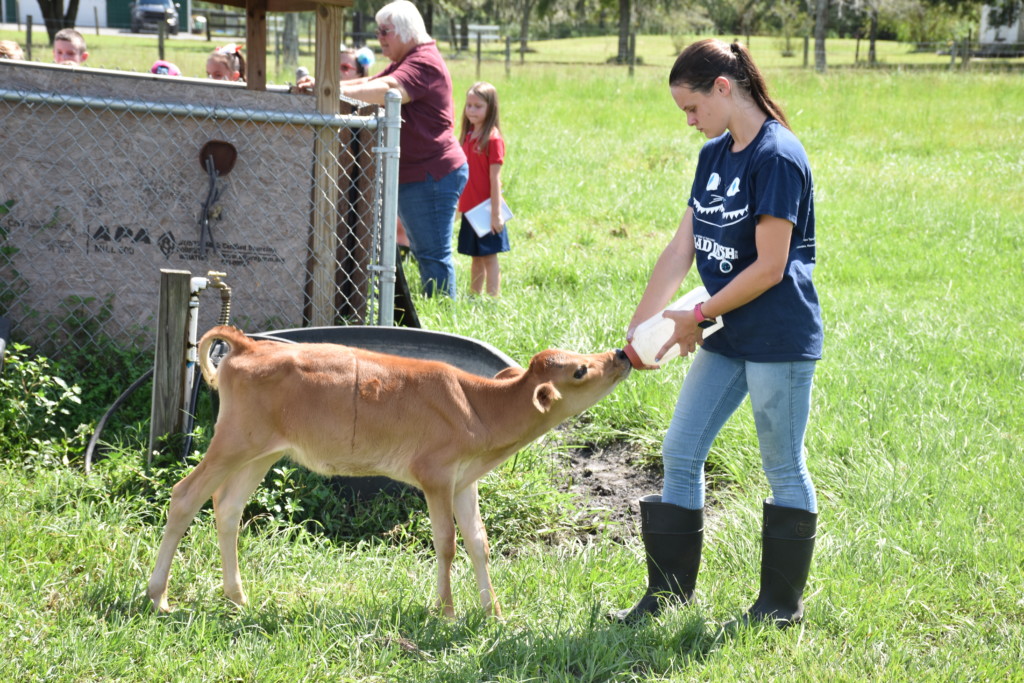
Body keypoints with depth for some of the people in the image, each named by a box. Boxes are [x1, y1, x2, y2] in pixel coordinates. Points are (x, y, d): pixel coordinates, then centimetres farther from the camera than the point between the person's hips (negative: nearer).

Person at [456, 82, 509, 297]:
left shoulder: (493, 139, -13)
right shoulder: (468, 136, 9)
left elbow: (495, 179, -15)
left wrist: (496, 213, -16)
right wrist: (458, 204, 13)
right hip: (469, 209, 7)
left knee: (489, 257, -3)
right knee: (476, 257, 14)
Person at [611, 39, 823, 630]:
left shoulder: (777, 157, -18)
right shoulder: (715, 155, 9)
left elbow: (768, 268, -19)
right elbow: (680, 251, 9)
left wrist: (698, 316, -10)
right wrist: (638, 330, 4)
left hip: (780, 337, -9)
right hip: (730, 336, 9)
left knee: (783, 467, 4)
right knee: (680, 451, 9)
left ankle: (783, 603, 15)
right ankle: (669, 588, 18)